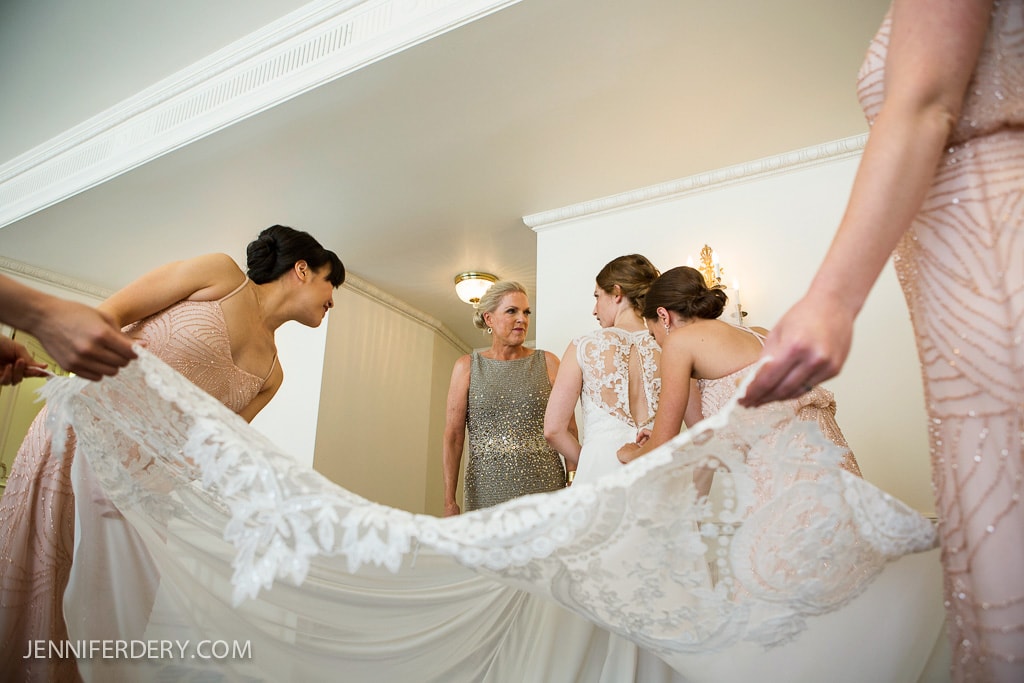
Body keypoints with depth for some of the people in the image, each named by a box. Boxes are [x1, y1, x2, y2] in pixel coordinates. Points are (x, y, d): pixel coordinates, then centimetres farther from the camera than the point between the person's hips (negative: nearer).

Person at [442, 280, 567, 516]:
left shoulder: (547, 362, 5)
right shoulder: (467, 366, 4)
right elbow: (453, 435, -1)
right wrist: (449, 502, -7)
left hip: (543, 487, 1)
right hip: (487, 489, 0)